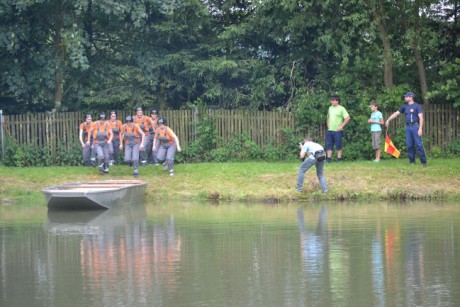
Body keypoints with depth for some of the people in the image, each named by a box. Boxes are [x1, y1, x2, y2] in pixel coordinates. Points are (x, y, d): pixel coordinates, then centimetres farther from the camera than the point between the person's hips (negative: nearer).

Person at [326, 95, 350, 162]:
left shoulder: (341, 109, -8)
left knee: (338, 146, 0)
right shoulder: (330, 108, 12)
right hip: (330, 130, 6)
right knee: (329, 146, 5)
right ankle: (329, 159, 9)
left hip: (337, 131, -6)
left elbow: (348, 118, -13)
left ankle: (339, 159, 6)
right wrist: (328, 125, 12)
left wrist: (341, 126, -14)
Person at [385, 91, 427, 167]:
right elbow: (396, 113, 19)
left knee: (419, 144, -9)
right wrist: (388, 120, 17)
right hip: (408, 127, 6)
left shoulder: (417, 106, -3)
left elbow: (421, 117, -8)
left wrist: (420, 128, -17)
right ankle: (412, 161, 10)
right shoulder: (405, 107, 14)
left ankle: (423, 162, -8)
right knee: (409, 145, 4)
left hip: (415, 126, -6)